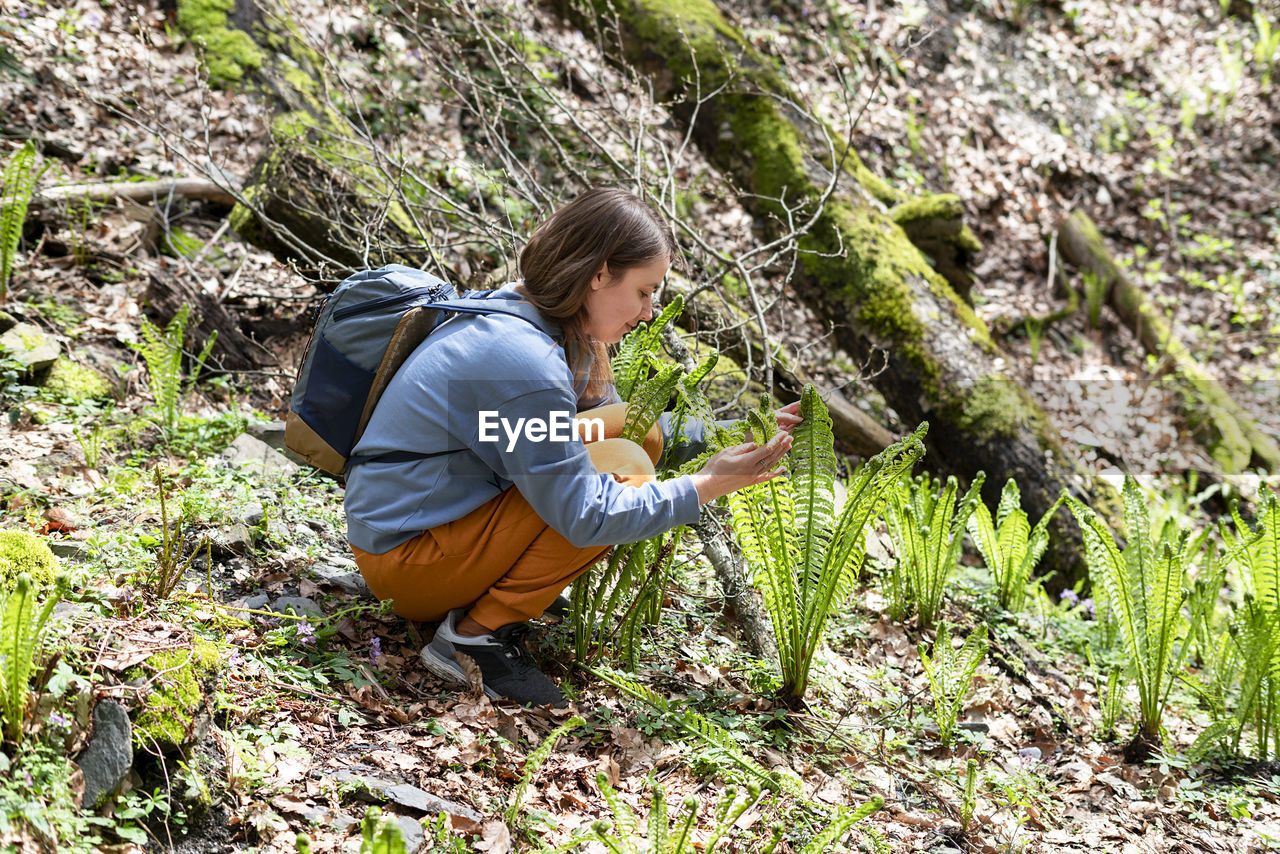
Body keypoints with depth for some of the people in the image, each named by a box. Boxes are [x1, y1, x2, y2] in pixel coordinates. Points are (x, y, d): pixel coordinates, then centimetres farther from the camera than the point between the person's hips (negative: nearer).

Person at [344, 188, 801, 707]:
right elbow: (585, 518, -24)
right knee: (622, 469, -19)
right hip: (404, 562, -10)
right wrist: (705, 486, -20)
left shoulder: (523, 315, 4)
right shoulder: (526, 361, -26)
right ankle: (479, 634, -12)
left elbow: (615, 417, 15)